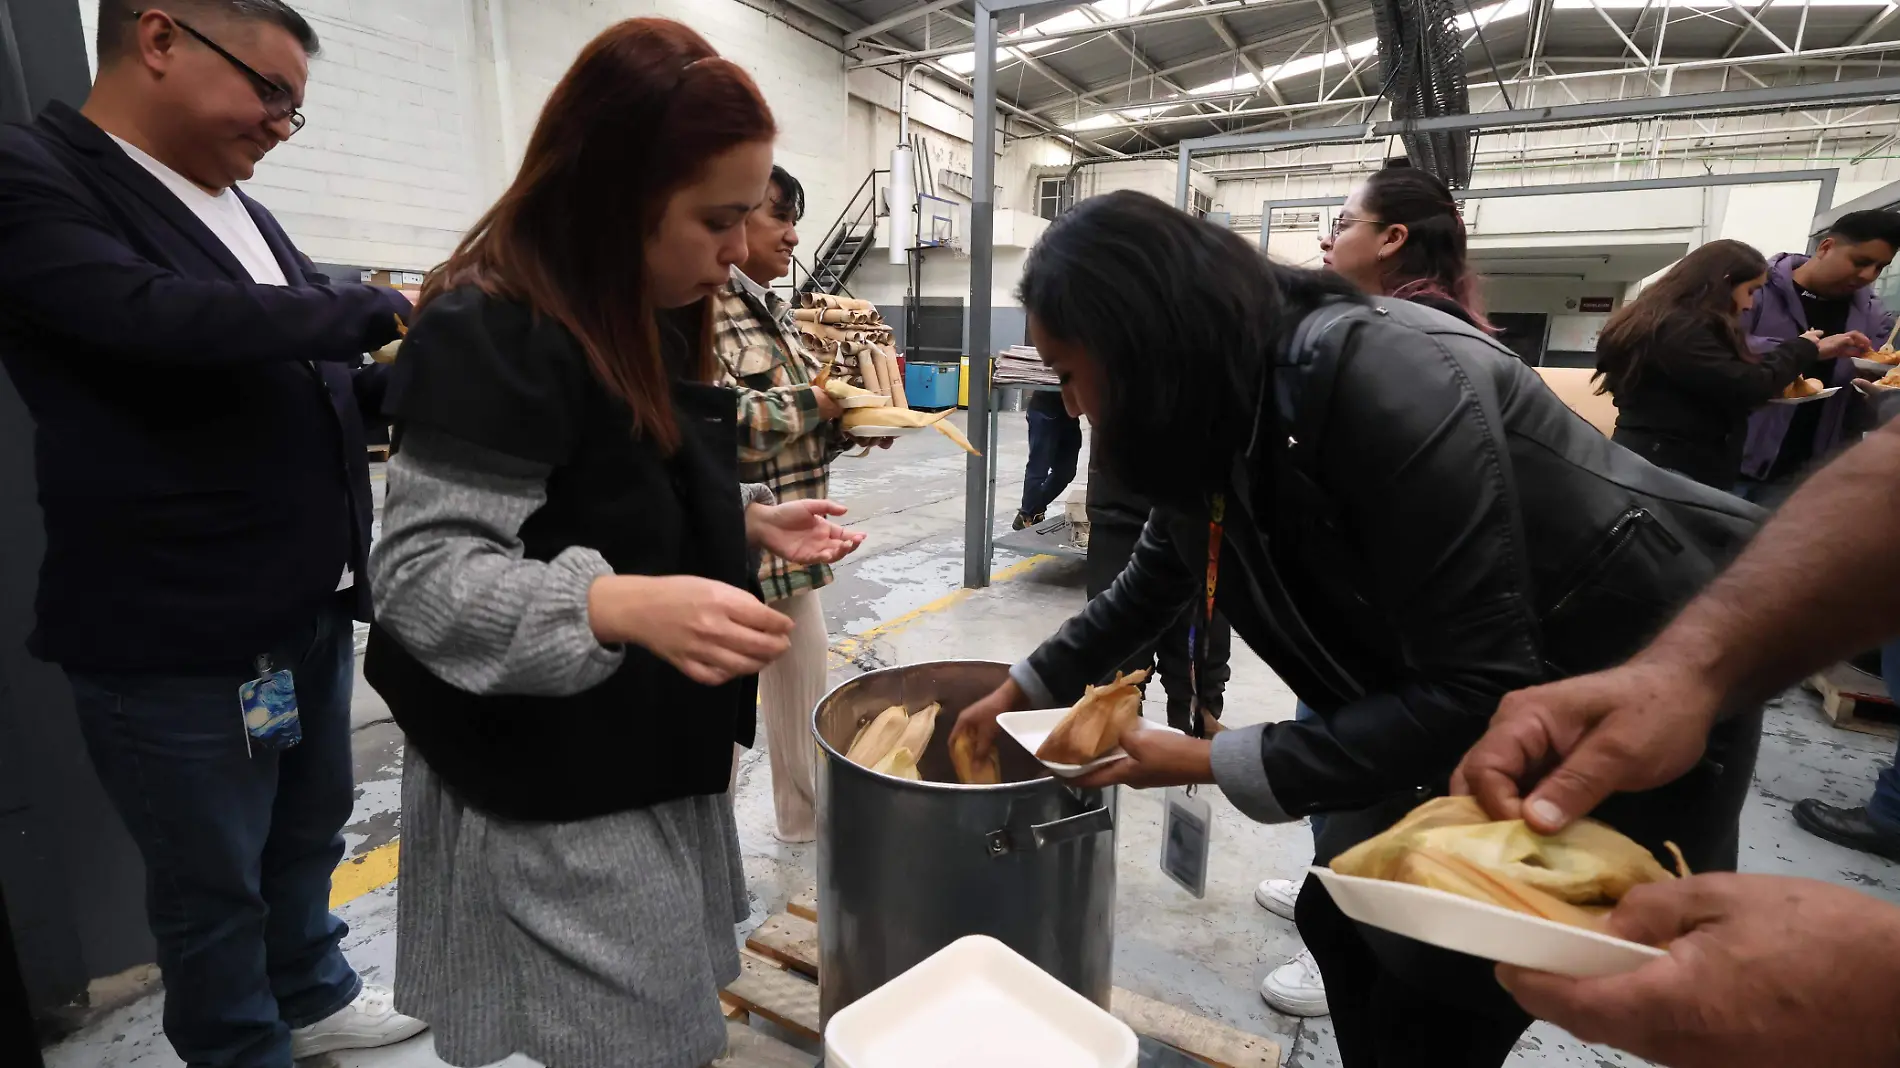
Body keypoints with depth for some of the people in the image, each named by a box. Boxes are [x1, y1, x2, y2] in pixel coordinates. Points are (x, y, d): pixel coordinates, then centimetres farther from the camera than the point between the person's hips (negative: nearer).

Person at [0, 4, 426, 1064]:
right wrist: (376, 305, -16)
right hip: (176, 631, -7)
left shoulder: (246, 216, 12)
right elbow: (158, 317, -28)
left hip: (311, 606, 7)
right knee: (214, 885, 13)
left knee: (309, 838, 24)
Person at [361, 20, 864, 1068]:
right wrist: (621, 606, -39)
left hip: (652, 757, 9)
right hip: (557, 794, -8)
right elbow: (420, 576, -24)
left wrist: (747, 521, 2)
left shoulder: (648, 321, 8)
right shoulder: (490, 332, -21)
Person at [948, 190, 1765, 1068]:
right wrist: (1021, 690, 13)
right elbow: (1150, 587, 11)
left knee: (1440, 990, 1)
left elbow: (1474, 689, -30)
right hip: (1506, 699, 7)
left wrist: (1210, 763, -26)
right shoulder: (1214, 422, -6)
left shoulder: (1376, 377, -32)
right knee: (1340, 917, 13)